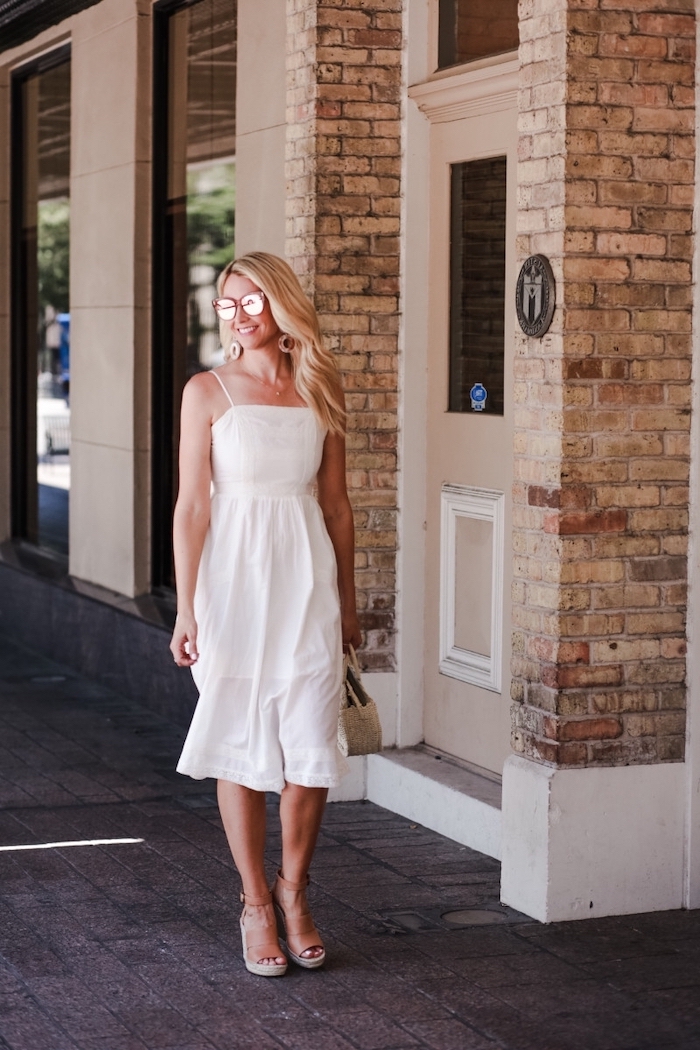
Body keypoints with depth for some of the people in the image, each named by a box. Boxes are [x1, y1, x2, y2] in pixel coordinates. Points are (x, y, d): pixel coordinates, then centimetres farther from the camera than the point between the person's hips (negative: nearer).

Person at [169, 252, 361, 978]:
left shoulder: (319, 393, 7)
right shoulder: (208, 392, 0)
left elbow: (336, 504, 12)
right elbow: (192, 505, -4)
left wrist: (348, 604, 13)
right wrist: (186, 608, -9)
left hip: (307, 581, 2)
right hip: (235, 579, -2)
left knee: (312, 748, 1)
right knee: (242, 744, 4)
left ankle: (293, 889, 22)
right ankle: (256, 903, 17)